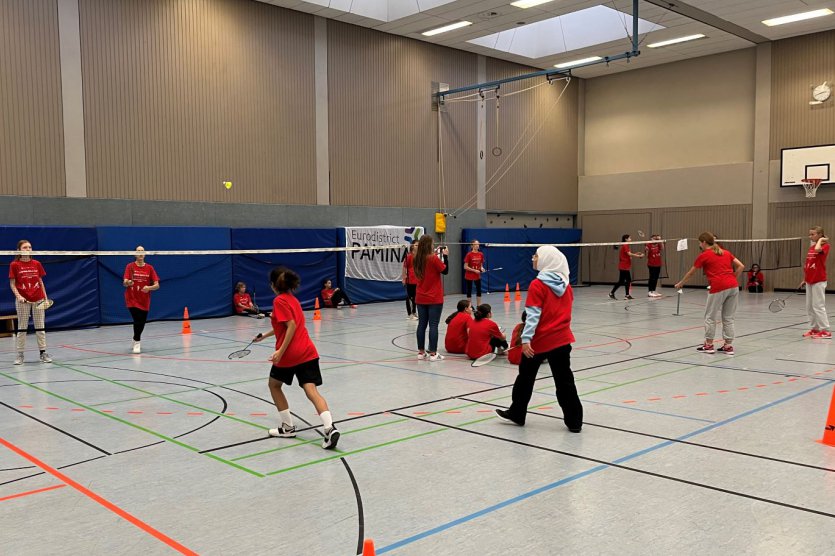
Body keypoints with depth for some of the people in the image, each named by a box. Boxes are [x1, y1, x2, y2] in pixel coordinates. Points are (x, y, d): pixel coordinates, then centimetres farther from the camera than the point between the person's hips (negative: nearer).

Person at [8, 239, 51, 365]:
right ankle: (20, 354, 11)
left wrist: (45, 297, 5)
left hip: (38, 299, 2)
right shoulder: (14, 265, -2)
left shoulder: (37, 264, 6)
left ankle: (43, 352, 10)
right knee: (22, 328, 4)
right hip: (23, 300, -2)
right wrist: (18, 296, -16)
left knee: (40, 327, 5)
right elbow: (12, 284, -2)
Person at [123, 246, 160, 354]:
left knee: (142, 322, 9)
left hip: (144, 300, 3)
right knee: (137, 320, -17)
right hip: (132, 299, -3)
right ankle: (137, 343, -1)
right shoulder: (130, 266, -4)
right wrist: (127, 283, -34)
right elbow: (124, 283, -11)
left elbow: (157, 285, -1)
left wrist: (149, 287, -21)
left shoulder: (149, 268, 1)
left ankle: (136, 339, 37)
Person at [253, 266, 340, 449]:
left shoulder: (279, 300, -6)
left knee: (274, 384, 19)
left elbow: (291, 326, -17)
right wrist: (264, 335, 46)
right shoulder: (292, 298, 20)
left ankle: (288, 427, 22)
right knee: (312, 391, -5)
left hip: (289, 354, -6)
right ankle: (330, 428, -26)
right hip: (308, 352, 6)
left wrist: (280, 351, -20)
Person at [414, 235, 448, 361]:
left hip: (420, 298, 6)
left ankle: (421, 352, 14)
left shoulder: (417, 259, 3)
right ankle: (433, 353, -1)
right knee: (433, 325, -2)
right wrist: (445, 256, -1)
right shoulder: (434, 259, -15)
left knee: (422, 324, 10)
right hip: (434, 299, -6)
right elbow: (445, 271, -7)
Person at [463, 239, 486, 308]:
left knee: (479, 290, 5)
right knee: (469, 291, 4)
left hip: (477, 276, 4)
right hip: (469, 276, -4)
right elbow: (465, 267, -12)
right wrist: (474, 270, -19)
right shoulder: (469, 255, -12)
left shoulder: (481, 254, 2)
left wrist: (482, 268, -9)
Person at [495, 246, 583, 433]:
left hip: (540, 340, -5)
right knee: (565, 381, 8)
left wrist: (526, 339, -21)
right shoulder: (566, 285, 7)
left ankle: (516, 414, 25)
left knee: (526, 377, 12)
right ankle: (574, 421, 8)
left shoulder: (538, 285, -13)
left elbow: (533, 314, -19)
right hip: (562, 339, 5)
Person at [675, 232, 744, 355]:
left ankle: (708, 345, 15)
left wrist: (680, 284, 28)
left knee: (710, 317, 9)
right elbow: (741, 266, 11)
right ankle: (728, 346, 14)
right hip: (733, 287, 6)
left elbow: (690, 272, 15)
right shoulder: (726, 252, 18)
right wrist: (733, 280, 14)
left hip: (718, 288, -5)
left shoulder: (704, 256, 4)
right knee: (728, 318, 12)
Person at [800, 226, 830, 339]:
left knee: (818, 306, -7)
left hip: (819, 281, -8)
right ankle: (815, 329, 21)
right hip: (809, 281, 8)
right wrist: (805, 279, 18)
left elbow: (817, 249, -33)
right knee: (809, 307, 11)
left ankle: (825, 331, -2)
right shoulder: (811, 247, 12)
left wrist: (820, 240, -15)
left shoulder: (825, 246, -8)